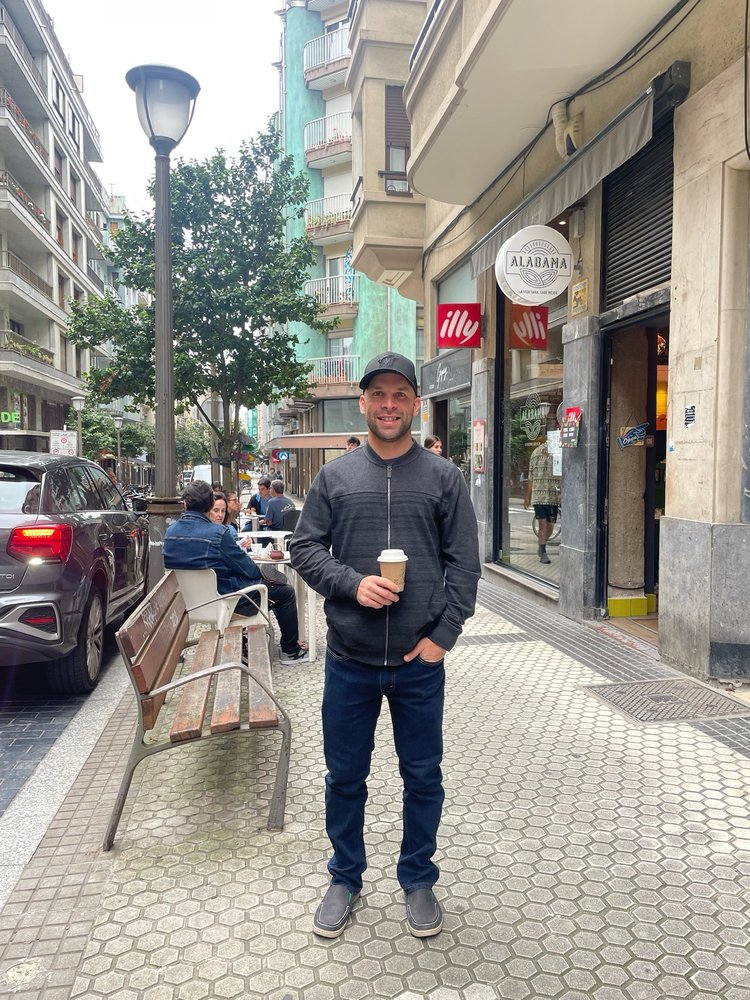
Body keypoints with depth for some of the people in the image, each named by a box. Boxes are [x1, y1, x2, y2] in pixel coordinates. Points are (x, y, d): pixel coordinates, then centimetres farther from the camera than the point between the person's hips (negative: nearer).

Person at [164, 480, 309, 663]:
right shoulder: (218, 532, -26)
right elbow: (244, 565, -16)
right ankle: (291, 651, 20)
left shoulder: (170, 531, -5)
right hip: (225, 597, -8)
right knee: (286, 592, 10)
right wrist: (259, 573, 8)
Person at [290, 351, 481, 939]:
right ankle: (346, 880, 38)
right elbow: (304, 547, 2)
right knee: (345, 777, 15)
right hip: (349, 660, 1)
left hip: (420, 661, 0)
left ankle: (418, 879, 38)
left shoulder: (443, 477, 1)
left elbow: (464, 563, -1)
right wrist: (352, 584, -15)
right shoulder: (335, 476, 3)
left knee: (423, 778, 14)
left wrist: (443, 633, -9)